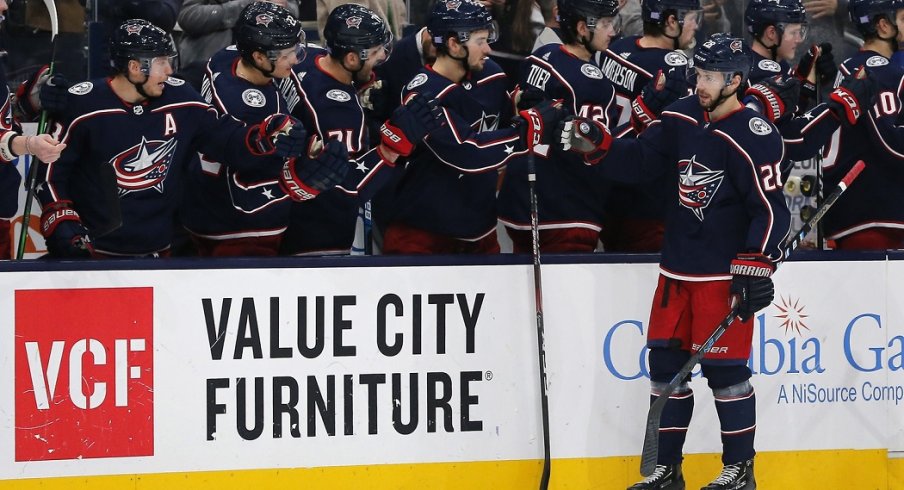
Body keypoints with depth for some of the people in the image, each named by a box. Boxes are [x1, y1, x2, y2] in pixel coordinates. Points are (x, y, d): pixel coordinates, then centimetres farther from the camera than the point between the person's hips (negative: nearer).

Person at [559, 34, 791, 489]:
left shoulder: (754, 138, -16)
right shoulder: (681, 119, 5)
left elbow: (771, 209, -18)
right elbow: (637, 161, 12)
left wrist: (755, 266, -23)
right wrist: (597, 146, -4)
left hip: (724, 275, -7)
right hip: (677, 269, 7)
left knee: (725, 367, -3)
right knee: (666, 362, 10)